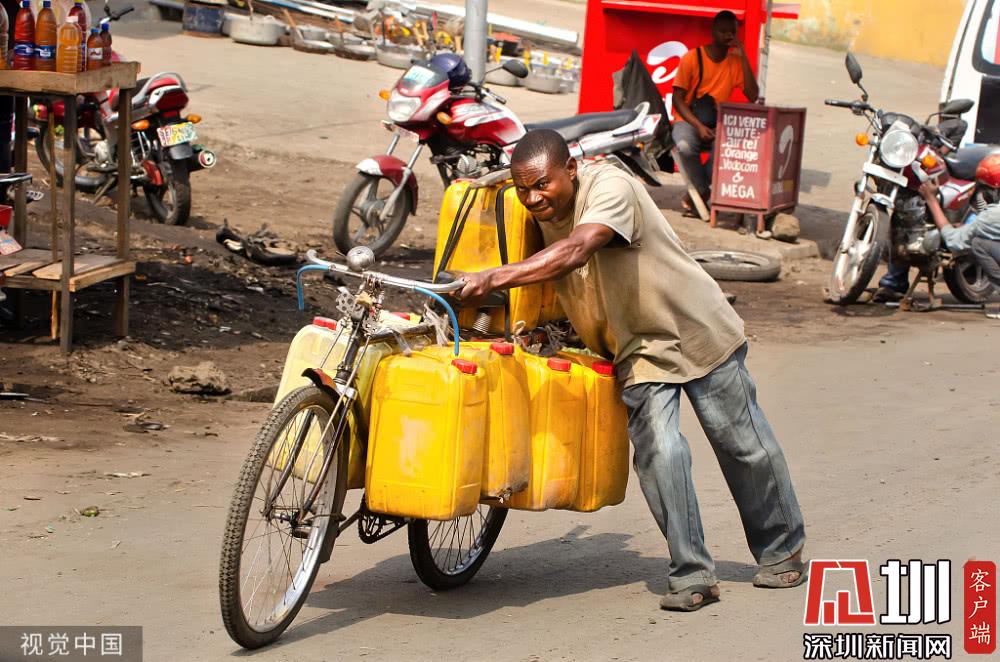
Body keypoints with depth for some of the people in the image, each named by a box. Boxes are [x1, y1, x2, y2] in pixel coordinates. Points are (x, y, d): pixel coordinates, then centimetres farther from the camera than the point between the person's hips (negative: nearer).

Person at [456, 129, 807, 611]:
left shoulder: (611, 187, -28)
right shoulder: (540, 214, -5)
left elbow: (574, 252, -44)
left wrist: (493, 279, -50)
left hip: (697, 331, -4)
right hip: (637, 352, 5)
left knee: (743, 445, 8)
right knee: (659, 453, -15)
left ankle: (781, 551, 28)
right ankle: (692, 576, -9)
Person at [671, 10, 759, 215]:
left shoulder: (736, 62, 5)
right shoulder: (692, 58, -4)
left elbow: (753, 96, -6)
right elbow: (677, 99, -6)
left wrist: (743, 58, -10)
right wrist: (699, 126, -21)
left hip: (717, 124, 2)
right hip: (687, 120, -2)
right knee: (685, 146, -38)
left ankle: (696, 195, -14)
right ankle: (703, 191, -12)